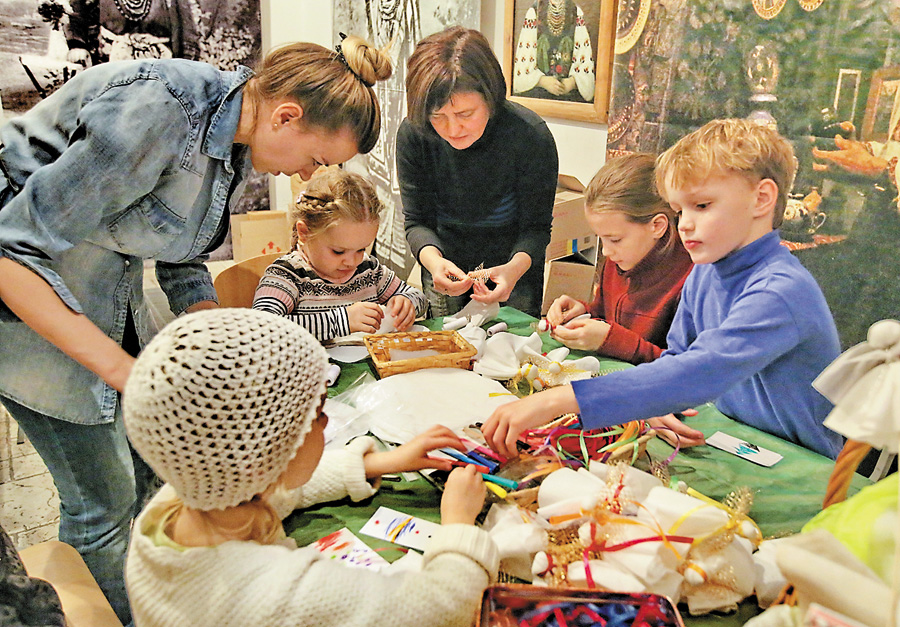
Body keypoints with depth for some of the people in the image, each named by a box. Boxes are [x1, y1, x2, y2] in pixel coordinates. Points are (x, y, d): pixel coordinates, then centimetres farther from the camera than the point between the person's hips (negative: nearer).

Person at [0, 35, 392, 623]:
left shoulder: (237, 143, -2)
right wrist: (125, 370, -30)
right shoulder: (156, 111, -30)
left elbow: (183, 263, 8)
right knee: (104, 498, 1)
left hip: (111, 297, 8)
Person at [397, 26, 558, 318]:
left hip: (512, 273, -2)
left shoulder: (531, 135, -27)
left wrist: (515, 268, -41)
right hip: (445, 272, 2)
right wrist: (433, 259, -37)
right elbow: (418, 221, -15)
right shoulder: (412, 134, -21)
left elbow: (535, 227, -19)